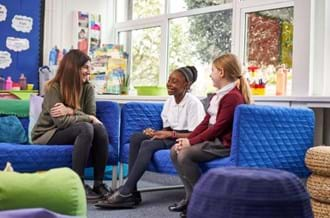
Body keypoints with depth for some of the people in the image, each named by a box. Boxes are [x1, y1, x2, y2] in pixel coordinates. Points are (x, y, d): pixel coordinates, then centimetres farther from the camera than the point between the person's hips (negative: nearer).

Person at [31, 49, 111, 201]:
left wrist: (71, 111, -26)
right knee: (86, 128, -32)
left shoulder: (88, 88, -2)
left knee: (99, 128, -25)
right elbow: (61, 121, -24)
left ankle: (99, 183, -21)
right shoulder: (54, 87, -17)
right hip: (47, 134, -5)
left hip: (70, 133, 5)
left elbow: (92, 117, -11)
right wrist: (88, 118, -21)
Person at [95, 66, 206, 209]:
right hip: (171, 136, 8)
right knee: (136, 138, -16)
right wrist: (156, 133, -7)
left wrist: (171, 134, -24)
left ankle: (125, 193, -30)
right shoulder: (170, 101, 10)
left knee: (148, 144, -31)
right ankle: (131, 192, -22)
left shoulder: (194, 103, -13)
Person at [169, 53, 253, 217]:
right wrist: (187, 139, 0)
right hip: (213, 139, 10)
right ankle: (192, 196, 1)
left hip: (224, 144, -10)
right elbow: (205, 123, 13)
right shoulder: (219, 95, 17)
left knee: (185, 154, -26)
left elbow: (218, 128, -21)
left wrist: (192, 142, -18)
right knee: (175, 150, -1)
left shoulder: (233, 96, -17)